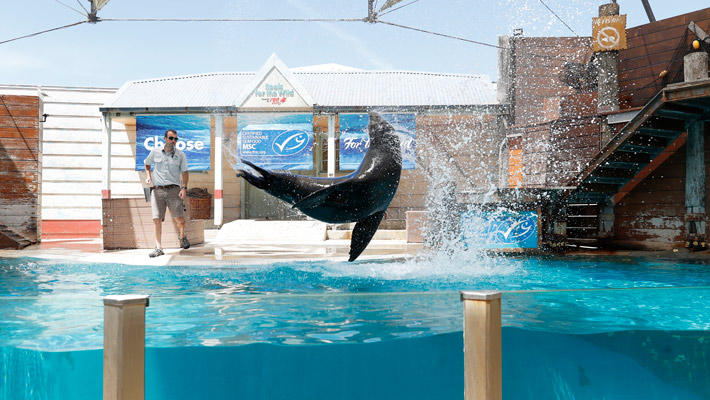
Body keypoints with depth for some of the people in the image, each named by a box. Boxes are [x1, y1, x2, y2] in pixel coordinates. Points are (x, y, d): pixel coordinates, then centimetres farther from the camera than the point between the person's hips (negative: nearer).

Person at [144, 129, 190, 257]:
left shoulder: (180, 155, 6)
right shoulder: (155, 151, 9)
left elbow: (185, 172, 6)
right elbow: (147, 163, 27)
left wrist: (184, 187, -8)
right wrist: (148, 176, 10)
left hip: (173, 190, -1)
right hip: (157, 190, 1)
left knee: (180, 219, -6)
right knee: (157, 219, -6)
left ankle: (182, 235, 27)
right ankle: (158, 248, 0)